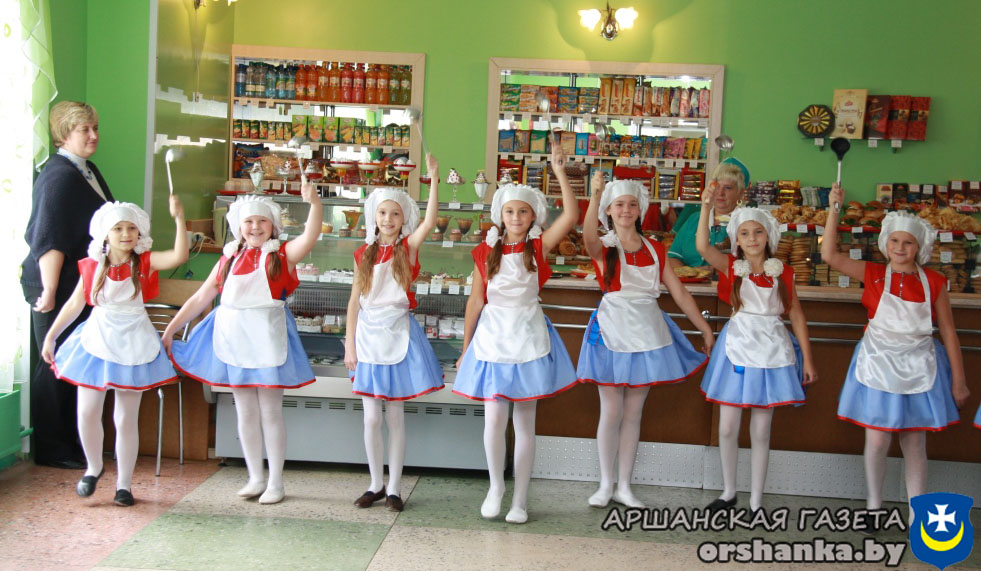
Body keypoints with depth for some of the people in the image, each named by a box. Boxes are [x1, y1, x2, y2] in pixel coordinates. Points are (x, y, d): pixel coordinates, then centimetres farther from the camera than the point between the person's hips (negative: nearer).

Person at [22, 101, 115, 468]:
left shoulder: (88, 171, 14)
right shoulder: (60, 176, -17)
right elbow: (49, 240, -22)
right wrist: (49, 291, -24)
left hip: (82, 286, 9)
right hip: (57, 288, -9)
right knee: (57, 367, -1)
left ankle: (70, 445, 23)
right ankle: (50, 450, 9)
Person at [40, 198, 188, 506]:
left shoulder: (144, 263, -4)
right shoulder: (93, 267, 0)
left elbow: (179, 256, -22)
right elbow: (75, 304, 9)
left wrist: (179, 218, -31)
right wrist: (51, 336, 12)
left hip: (132, 344, -1)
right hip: (97, 339, 1)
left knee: (126, 418, 4)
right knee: (87, 412, 1)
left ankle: (124, 484, 15)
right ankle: (94, 467, 29)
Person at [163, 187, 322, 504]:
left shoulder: (282, 255, 0)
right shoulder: (229, 260, 10)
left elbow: (310, 237, -20)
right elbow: (200, 299, 13)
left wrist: (314, 203, -36)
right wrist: (170, 330, 12)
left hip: (267, 336, -4)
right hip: (232, 335, 4)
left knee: (270, 412, 3)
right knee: (245, 412, 10)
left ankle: (275, 482, 13)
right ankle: (255, 479, 22)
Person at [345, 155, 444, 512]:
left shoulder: (409, 247, -1)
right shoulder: (364, 255, 4)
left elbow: (430, 220, -19)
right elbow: (355, 301, 5)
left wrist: (434, 177, -27)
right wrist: (350, 344, 1)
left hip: (398, 334, -2)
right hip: (368, 336, 2)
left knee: (395, 416, 4)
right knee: (372, 417, 5)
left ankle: (394, 488, 13)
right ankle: (375, 485, 18)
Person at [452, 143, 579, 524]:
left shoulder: (539, 247, -1)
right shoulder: (486, 252, 1)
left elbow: (571, 216, -17)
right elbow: (476, 300, 5)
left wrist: (560, 173, -23)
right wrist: (465, 347, 7)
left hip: (528, 337, 0)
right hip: (492, 336, 0)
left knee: (525, 421, 6)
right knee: (494, 417, -7)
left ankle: (520, 499, 16)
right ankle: (495, 486, 17)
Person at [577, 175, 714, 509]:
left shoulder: (654, 250, 9)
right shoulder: (603, 248, -2)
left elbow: (679, 293, 9)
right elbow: (589, 235, -28)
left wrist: (706, 330, 7)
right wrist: (596, 195, -42)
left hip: (646, 331, 3)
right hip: (612, 330, -3)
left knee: (633, 412, 7)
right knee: (611, 412, 0)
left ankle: (624, 487, 16)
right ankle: (606, 484, 15)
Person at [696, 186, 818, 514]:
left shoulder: (782, 274, 1)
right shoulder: (732, 267, -2)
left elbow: (796, 315, 5)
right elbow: (702, 246, -20)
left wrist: (807, 359, 3)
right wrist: (706, 207, -29)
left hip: (771, 351, 0)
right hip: (737, 349, 0)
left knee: (760, 432, 6)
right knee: (727, 428, 5)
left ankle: (756, 501, 17)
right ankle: (728, 492, 25)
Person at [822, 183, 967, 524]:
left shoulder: (933, 282, 0)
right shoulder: (874, 275, 0)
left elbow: (948, 331, 3)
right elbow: (829, 255, -10)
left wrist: (958, 380, 2)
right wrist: (834, 209, -14)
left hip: (918, 367, 1)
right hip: (878, 364, 0)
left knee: (914, 446, 7)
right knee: (877, 442, -1)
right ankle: (874, 504, 21)